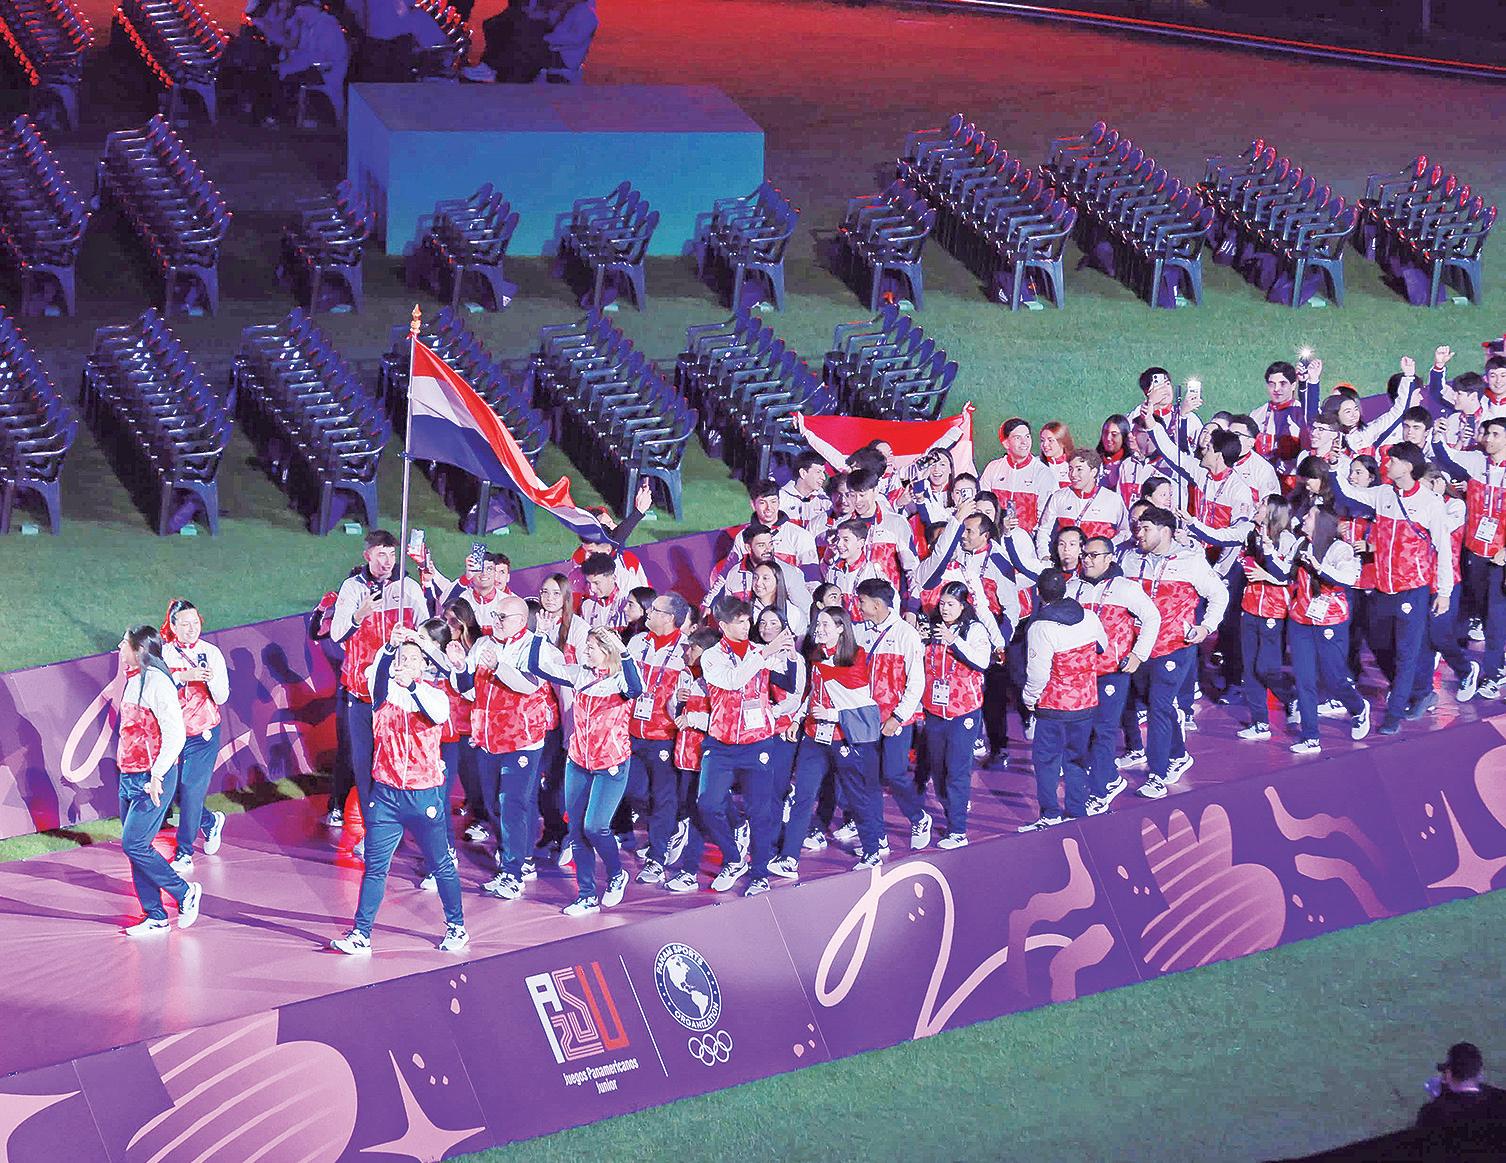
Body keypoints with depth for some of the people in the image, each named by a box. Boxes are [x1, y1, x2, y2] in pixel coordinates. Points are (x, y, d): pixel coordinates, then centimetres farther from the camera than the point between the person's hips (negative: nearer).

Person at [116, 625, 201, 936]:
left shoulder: (156, 682, -17)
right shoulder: (133, 680, 12)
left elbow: (175, 735, -21)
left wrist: (156, 776, -21)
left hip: (153, 779, -9)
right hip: (130, 778, 9)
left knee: (134, 845, -11)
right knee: (136, 847, 8)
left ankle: (185, 893, 4)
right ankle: (155, 918, 14)